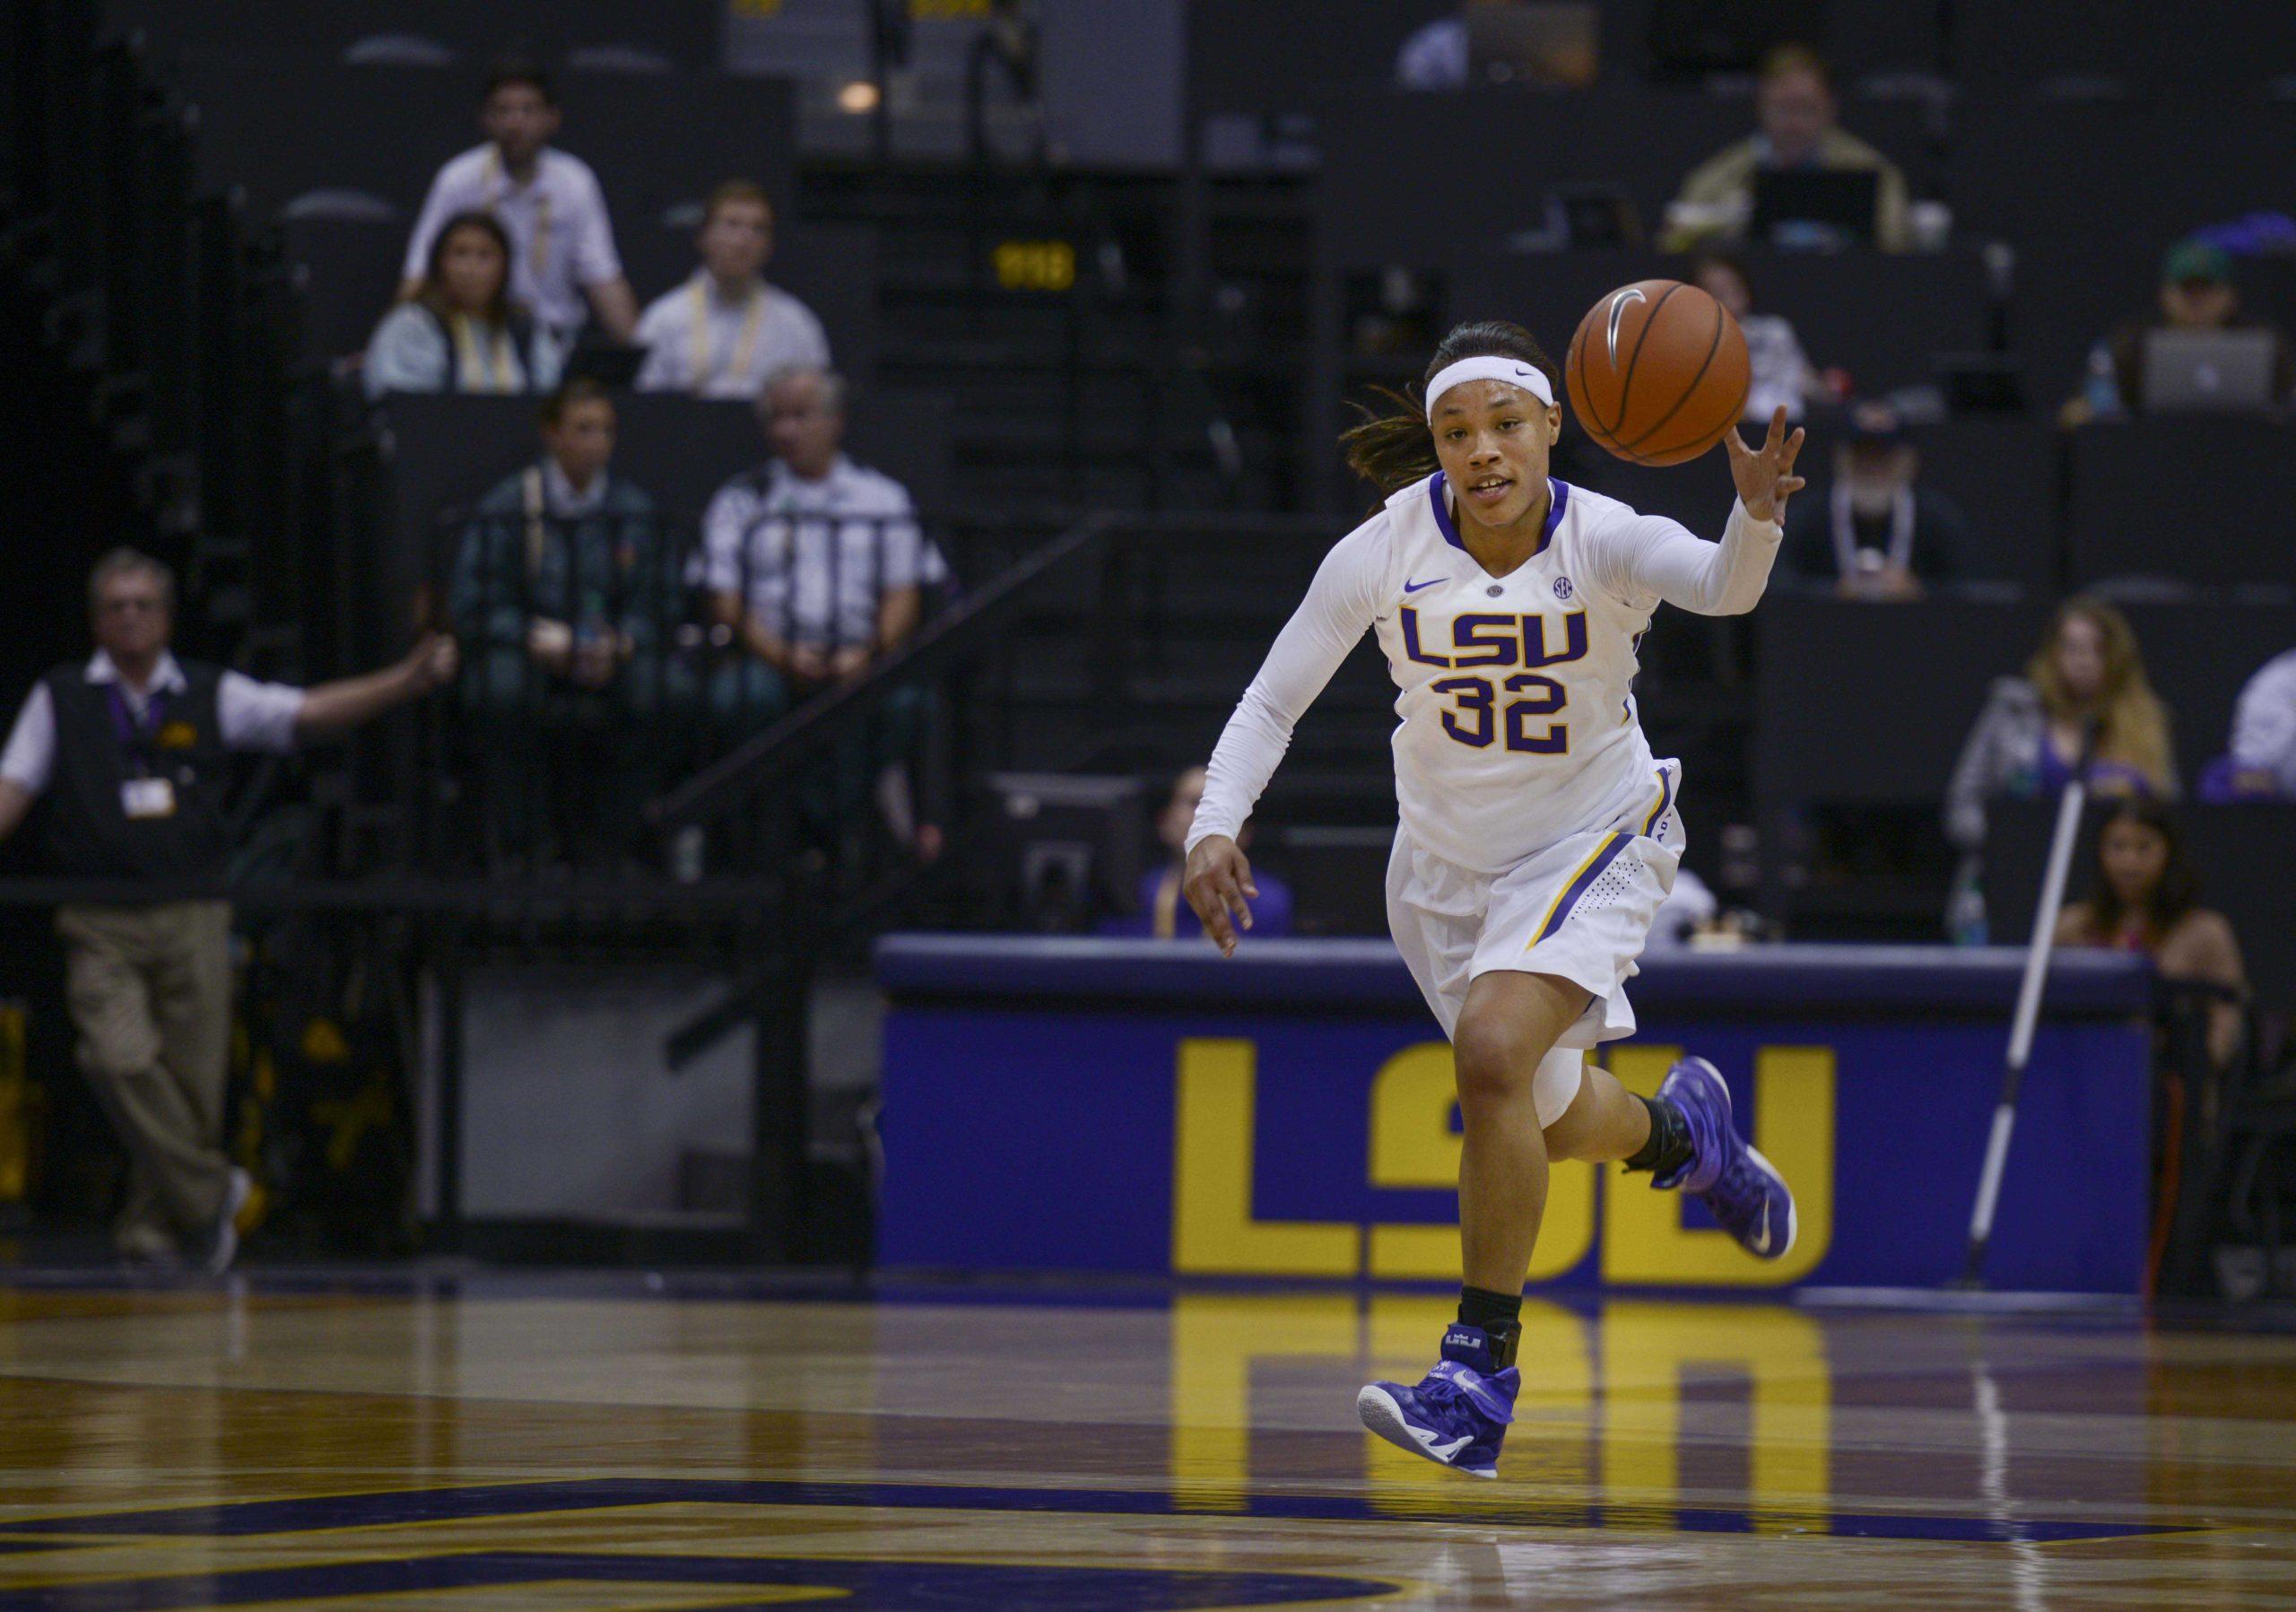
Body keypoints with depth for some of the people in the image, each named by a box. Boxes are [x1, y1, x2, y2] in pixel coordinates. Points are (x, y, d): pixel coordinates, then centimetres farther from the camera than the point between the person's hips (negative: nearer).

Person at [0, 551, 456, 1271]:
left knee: (193, 1077, 0)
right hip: (102, 923, -1)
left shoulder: (211, 695, 8)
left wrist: (409, 680, -11)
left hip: (192, 916, 1)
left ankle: (151, 1225, 15)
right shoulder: (61, 699, 8)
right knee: (121, 1061, -19)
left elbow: (309, 713, 2)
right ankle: (208, 1193, -4)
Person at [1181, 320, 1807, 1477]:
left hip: (1590, 838, -4)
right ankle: (1679, 1127, 55)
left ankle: (1482, 1363, -17)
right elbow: (1270, 703, -11)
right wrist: (1215, 826, -27)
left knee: (1493, 1050, -28)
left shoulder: (1603, 544, -24)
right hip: (1445, 859, 4)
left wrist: (1757, 515, -65)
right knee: (1551, 1121, 17)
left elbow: (1723, 589, -43)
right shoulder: (1383, 554, -18)